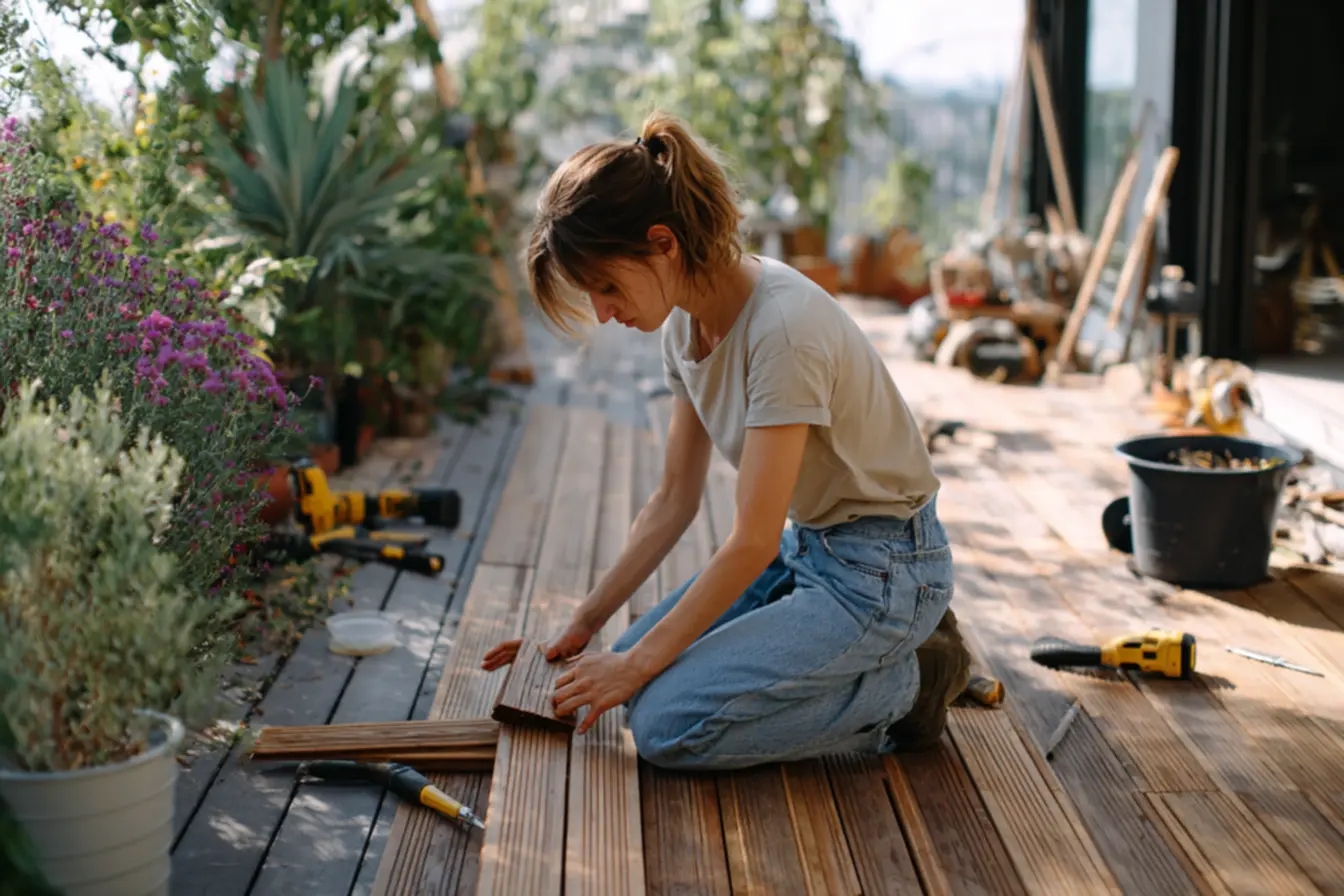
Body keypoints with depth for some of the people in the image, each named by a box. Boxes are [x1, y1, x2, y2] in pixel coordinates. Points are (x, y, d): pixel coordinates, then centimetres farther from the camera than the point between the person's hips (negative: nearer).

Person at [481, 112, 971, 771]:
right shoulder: (686, 321, 0)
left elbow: (752, 543, -25)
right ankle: (878, 650, 12)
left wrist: (637, 663, -17)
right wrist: (584, 625, 4)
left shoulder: (784, 328, -28)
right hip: (804, 545, 9)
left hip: (880, 568, -9)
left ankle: (906, 683, -2)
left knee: (667, 727, -18)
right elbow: (674, 500, 7)